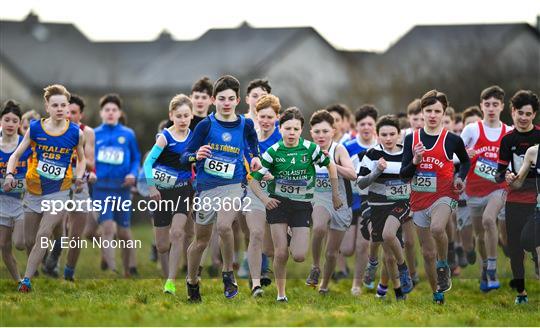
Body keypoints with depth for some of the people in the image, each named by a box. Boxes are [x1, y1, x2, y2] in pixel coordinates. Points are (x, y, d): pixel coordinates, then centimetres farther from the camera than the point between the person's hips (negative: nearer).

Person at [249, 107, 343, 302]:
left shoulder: (310, 149, -8)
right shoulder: (273, 152, -7)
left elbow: (331, 167, 8)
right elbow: (253, 179, -2)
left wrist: (335, 195, 10)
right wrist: (264, 198, -17)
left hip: (302, 205, 0)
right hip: (278, 203, 0)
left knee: (299, 256, -10)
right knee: (281, 254, -8)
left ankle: (292, 240, 26)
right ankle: (281, 294, 9)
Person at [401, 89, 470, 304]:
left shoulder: (452, 140, -4)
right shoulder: (411, 139, 2)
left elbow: (466, 161, 15)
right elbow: (403, 174, 2)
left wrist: (460, 178, -2)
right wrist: (414, 162, -16)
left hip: (443, 195, -4)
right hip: (419, 199, 4)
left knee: (437, 228, -36)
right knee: (427, 253, 10)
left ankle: (443, 266, -10)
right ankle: (437, 297, 25)